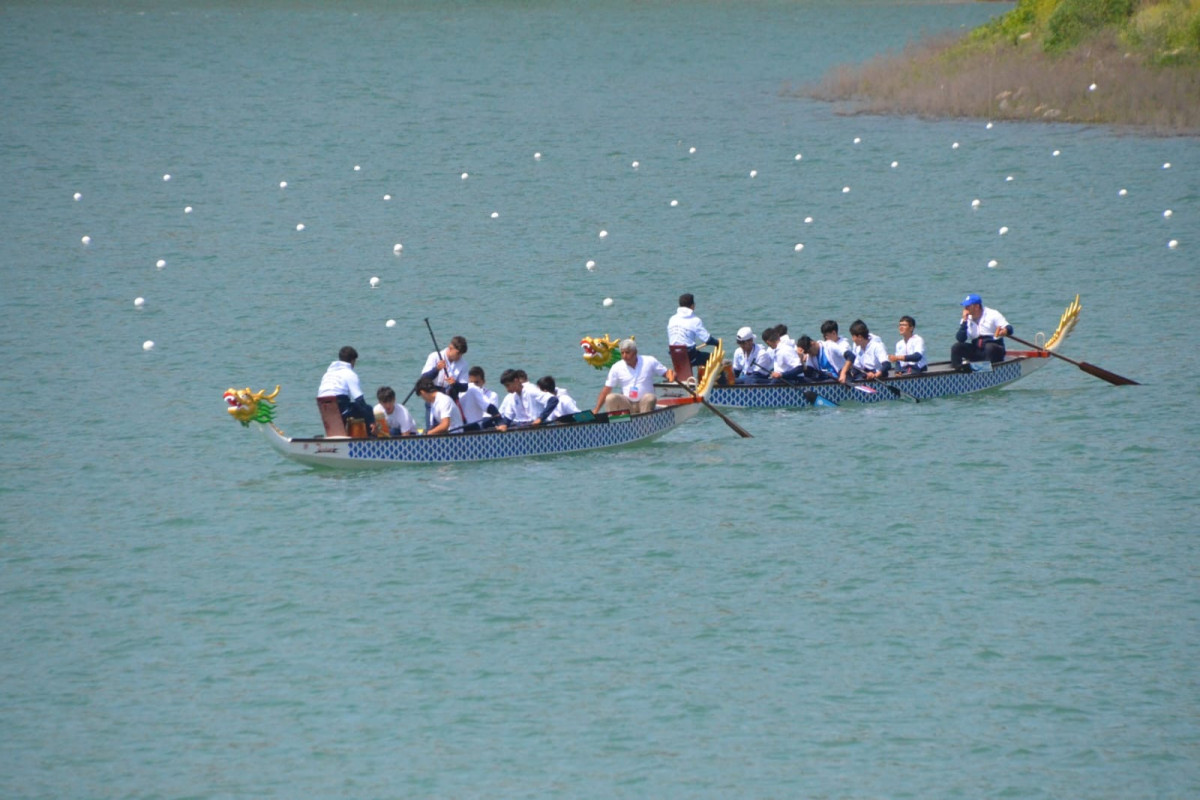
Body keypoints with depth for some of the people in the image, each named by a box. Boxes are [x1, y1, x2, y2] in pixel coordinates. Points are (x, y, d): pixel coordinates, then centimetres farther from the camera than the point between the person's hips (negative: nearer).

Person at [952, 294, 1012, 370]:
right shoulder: (967, 320, 8)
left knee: (990, 347, -37)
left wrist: (1005, 331, -39)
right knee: (956, 347, -13)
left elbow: (1009, 329, -14)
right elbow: (960, 339, -3)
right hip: (976, 352, 4)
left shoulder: (992, 315, -6)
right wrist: (964, 321, -9)